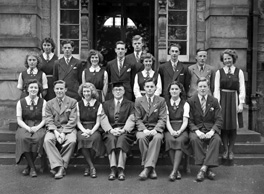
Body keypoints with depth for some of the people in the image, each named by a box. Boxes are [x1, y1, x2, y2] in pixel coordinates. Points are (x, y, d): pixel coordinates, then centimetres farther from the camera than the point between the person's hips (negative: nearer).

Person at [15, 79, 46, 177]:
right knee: (22, 138, -34)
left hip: (39, 127, 0)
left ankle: (28, 166, -15)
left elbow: (44, 119, 4)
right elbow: (19, 120, 3)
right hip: (24, 127, 1)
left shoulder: (43, 102, 8)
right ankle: (32, 167, -22)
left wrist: (37, 127, -15)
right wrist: (28, 128, -14)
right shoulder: (20, 102, 9)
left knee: (38, 138, -34)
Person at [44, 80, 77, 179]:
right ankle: (58, 166, -29)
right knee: (47, 140, -30)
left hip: (68, 129, -1)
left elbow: (72, 120, -1)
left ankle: (62, 167, -22)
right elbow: (49, 121, 4)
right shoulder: (49, 104, 14)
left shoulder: (72, 102, 7)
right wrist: (55, 132, -15)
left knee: (72, 141, -32)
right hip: (54, 129, 2)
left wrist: (63, 133, -14)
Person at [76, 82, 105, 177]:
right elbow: (78, 122, 6)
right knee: (82, 138, -33)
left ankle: (88, 166, -18)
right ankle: (91, 167, -26)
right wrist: (84, 130, -13)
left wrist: (91, 131, -16)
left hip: (94, 129, -1)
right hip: (82, 129, 1)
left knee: (95, 138, -34)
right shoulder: (79, 104, 12)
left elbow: (98, 122, 3)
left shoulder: (98, 105, 8)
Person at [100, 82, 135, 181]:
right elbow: (104, 120, 6)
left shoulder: (130, 104, 18)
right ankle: (113, 169, -39)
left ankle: (120, 169, -40)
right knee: (111, 139, -33)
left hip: (125, 131, -1)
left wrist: (123, 130, -15)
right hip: (110, 131, 1)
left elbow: (131, 120, 3)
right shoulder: (106, 104, 20)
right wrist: (111, 130, -13)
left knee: (122, 139, -34)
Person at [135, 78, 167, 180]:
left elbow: (162, 119, 0)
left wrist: (155, 130, -17)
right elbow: (138, 119, 4)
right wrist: (144, 130, -15)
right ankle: (151, 168, -29)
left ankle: (148, 167, -36)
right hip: (143, 128, 1)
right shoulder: (138, 101, 10)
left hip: (156, 128, 0)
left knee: (158, 138, -35)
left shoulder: (161, 100, 8)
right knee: (141, 137, -34)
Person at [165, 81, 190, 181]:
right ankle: (177, 170, -27)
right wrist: (171, 131, -18)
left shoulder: (185, 104, 13)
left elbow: (185, 121, 1)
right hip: (169, 130, 0)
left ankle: (174, 171, -35)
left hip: (182, 130, 0)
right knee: (170, 140, -33)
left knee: (180, 141, -33)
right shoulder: (166, 104, 14)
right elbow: (167, 120, 2)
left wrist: (179, 131, -19)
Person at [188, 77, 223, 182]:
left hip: (210, 129, 1)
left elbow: (219, 120, 2)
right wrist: (197, 131, -20)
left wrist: (212, 131, -17)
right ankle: (207, 169, -29)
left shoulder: (214, 101, 8)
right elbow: (189, 121, -1)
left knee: (217, 139, -31)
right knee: (194, 138, -34)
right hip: (196, 129, -1)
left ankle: (204, 168, -31)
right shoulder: (191, 101, 3)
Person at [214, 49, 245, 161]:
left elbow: (242, 89, 2)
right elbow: (216, 89, 1)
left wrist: (241, 103, -5)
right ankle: (225, 149, 14)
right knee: (224, 126, 1)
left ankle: (231, 150, 15)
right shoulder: (219, 72, 4)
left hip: (234, 100, 0)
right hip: (222, 99, 0)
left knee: (233, 126, 3)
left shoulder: (239, 72, 4)